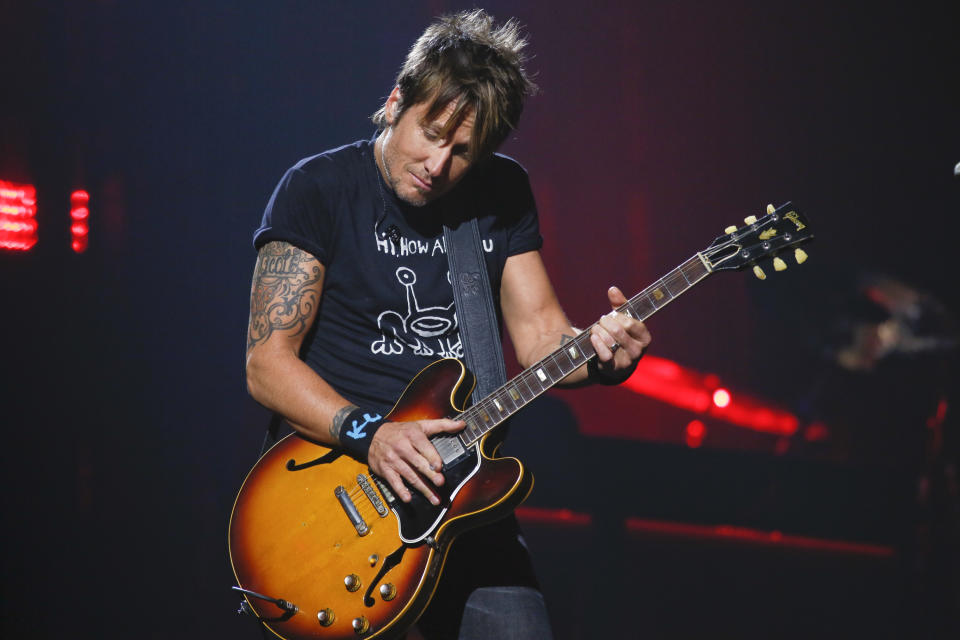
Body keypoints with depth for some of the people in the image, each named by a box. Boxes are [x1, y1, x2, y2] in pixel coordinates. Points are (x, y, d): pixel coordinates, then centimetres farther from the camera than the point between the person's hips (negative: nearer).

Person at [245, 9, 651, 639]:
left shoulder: (504, 194, 10)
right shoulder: (318, 189, -3)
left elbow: (539, 332, 7)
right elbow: (267, 361, -7)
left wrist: (602, 355, -15)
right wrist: (369, 434, -21)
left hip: (464, 485, 4)